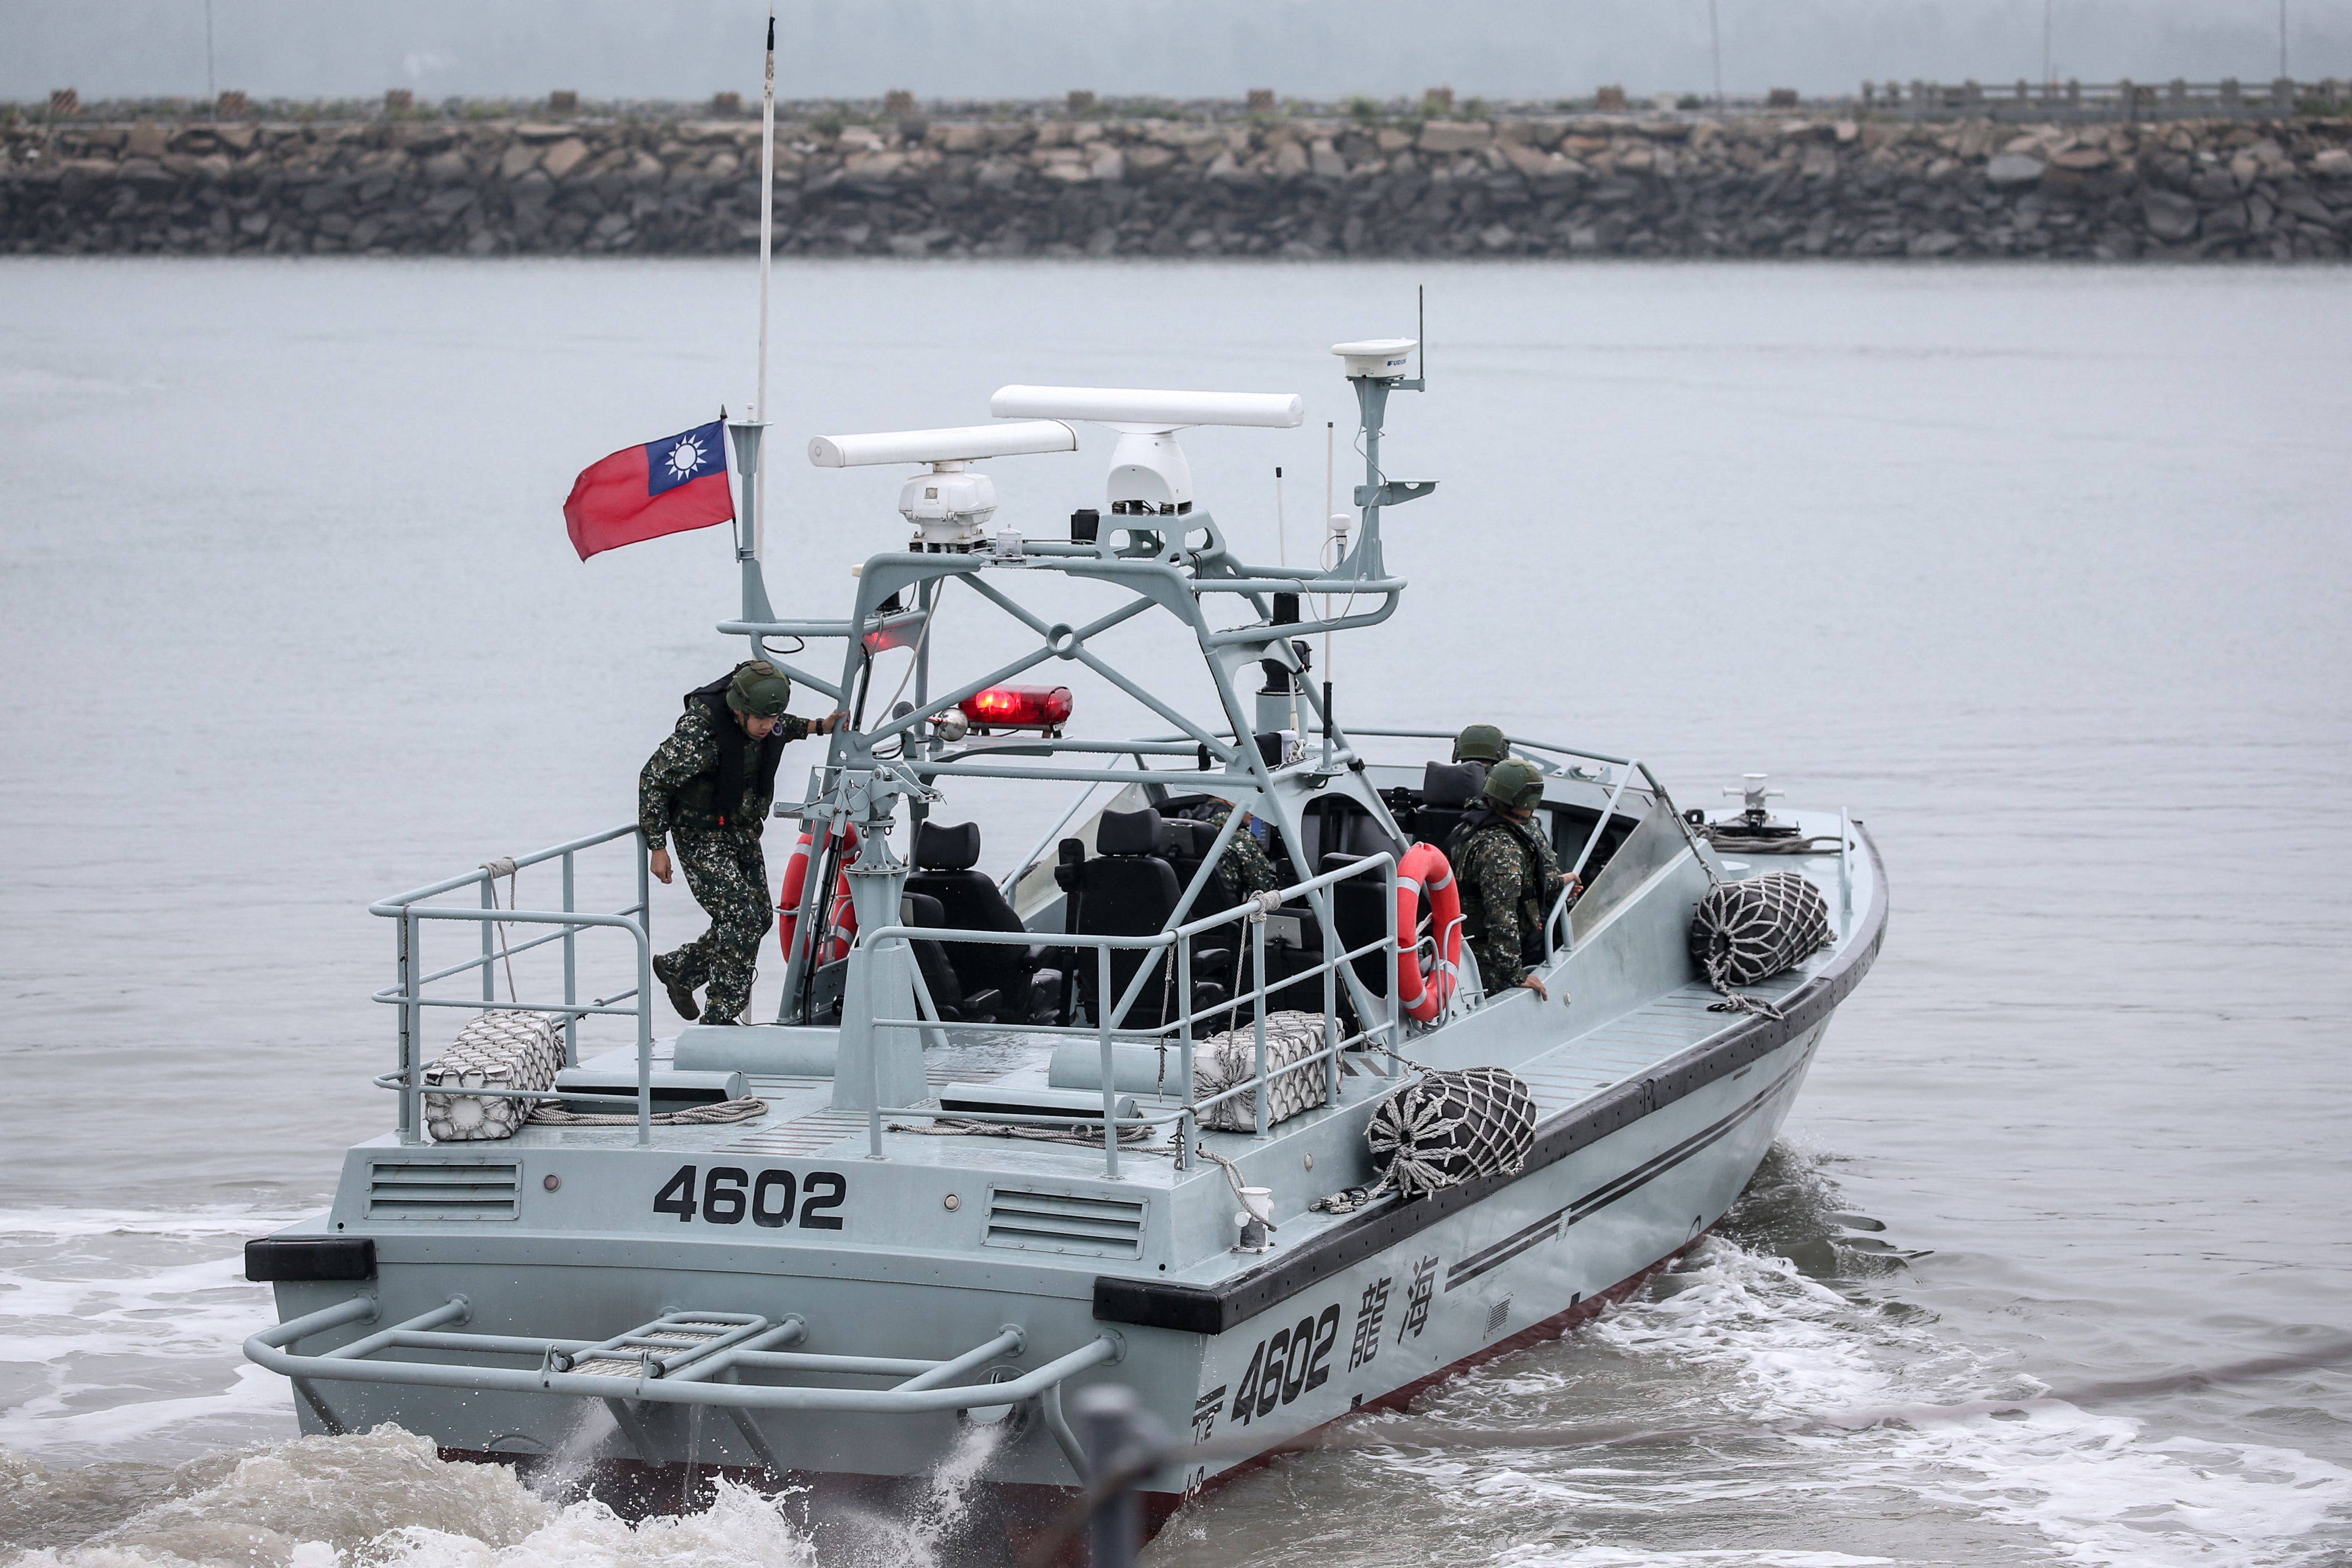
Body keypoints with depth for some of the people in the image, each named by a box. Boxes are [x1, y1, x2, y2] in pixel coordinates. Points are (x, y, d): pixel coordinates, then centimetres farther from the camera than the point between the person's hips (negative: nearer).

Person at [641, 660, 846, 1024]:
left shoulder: (768, 720, -9)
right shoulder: (700, 732, -30)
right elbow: (653, 781, -20)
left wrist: (818, 727, 6)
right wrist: (657, 848, -17)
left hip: (743, 828, 8)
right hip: (702, 835, -8)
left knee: (759, 919, 12)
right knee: (742, 919, -17)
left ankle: (677, 968, 31)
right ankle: (719, 1019, -7)